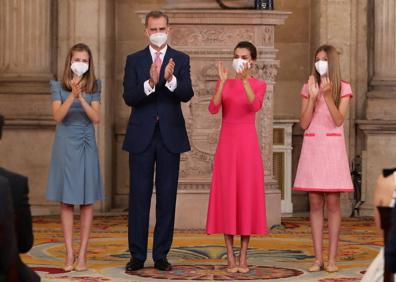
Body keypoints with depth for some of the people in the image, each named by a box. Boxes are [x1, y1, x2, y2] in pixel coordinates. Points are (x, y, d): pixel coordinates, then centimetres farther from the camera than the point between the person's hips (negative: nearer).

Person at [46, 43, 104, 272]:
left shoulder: (93, 88, 4)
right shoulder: (59, 87, 1)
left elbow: (96, 118, -6)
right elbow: (58, 116, -12)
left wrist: (82, 98, -19)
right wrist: (73, 95, -24)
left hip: (86, 146, 1)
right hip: (65, 146, -1)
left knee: (87, 201, -1)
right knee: (67, 201, 1)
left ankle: (83, 254, 3)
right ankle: (69, 254, 5)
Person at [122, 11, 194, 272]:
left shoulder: (181, 60, 4)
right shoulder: (134, 60, 4)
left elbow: (187, 94, -10)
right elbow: (129, 97, -7)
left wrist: (170, 80, -30)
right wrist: (150, 83, -25)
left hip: (170, 136, 0)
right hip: (142, 136, 0)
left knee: (167, 197, 4)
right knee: (139, 196, 1)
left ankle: (161, 255, 10)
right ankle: (137, 255, 6)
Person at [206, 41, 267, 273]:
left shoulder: (259, 85, 2)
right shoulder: (224, 83, 7)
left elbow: (256, 106, -20)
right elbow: (213, 109, -10)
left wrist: (244, 80, -32)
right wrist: (223, 82, -22)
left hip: (248, 144, -1)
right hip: (226, 143, 1)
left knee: (247, 196, -1)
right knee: (227, 196, -1)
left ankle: (243, 256, 6)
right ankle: (230, 257, 4)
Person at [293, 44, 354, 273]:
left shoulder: (343, 88, 3)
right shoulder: (308, 87, 10)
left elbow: (339, 120, -8)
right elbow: (304, 123, 2)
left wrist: (327, 95, -17)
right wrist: (313, 96, -8)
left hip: (332, 147, -2)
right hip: (312, 146, 2)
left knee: (333, 202, -4)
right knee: (315, 203, 1)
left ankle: (332, 259, -2)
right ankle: (318, 258, 2)